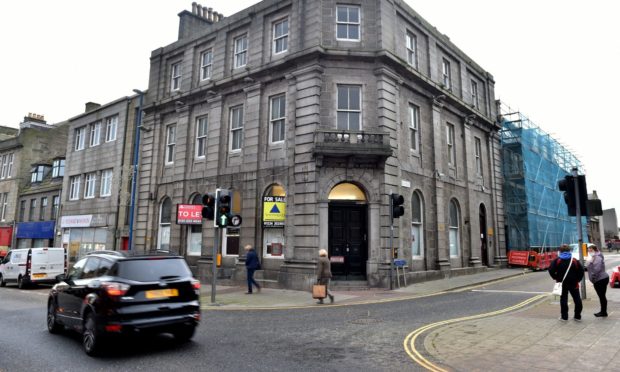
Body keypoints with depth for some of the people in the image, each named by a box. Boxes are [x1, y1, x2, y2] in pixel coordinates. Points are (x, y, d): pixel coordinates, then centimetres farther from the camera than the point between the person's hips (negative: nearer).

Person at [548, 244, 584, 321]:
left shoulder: (557, 261, -5)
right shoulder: (575, 261, -1)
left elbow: (551, 270, -12)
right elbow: (581, 271, -4)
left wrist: (556, 278, 0)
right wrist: (577, 279, 6)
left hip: (562, 283, -1)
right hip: (573, 283, 1)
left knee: (563, 299, 6)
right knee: (577, 299, 12)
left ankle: (564, 317, 8)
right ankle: (578, 316, 16)